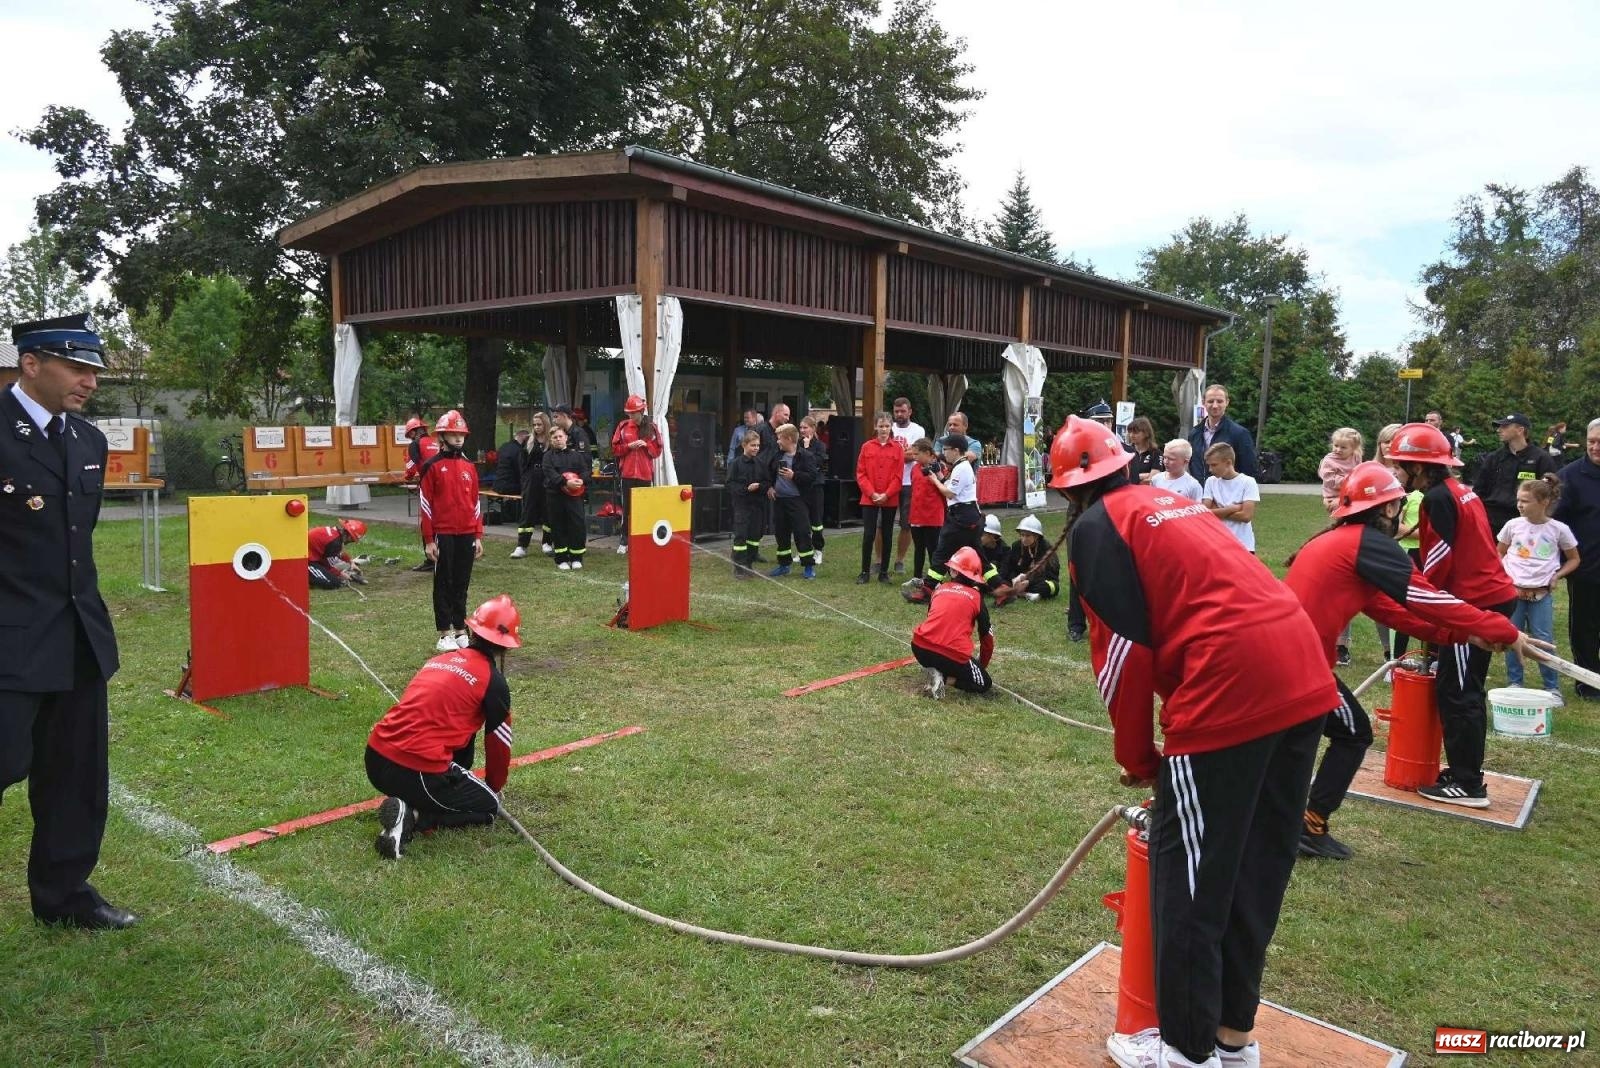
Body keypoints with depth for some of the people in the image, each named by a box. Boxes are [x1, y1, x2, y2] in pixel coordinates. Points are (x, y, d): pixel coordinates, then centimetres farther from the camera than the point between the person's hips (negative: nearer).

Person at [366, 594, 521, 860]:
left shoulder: (440, 660, 18)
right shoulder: (493, 681, -4)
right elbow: (499, 744, 6)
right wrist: (495, 786, 29)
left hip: (374, 760, 7)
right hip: (416, 772, -7)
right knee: (487, 806, 15)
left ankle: (408, 802, 11)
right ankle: (412, 817, -8)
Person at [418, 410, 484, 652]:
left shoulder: (470, 466, 11)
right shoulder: (432, 466, -4)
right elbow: (424, 504, -6)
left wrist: (478, 536, 9)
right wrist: (428, 540, -9)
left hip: (466, 535, 4)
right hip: (443, 535, -4)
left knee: (462, 584, 10)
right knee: (443, 585, 3)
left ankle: (461, 630, 19)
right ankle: (445, 634, 9)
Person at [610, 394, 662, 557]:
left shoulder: (651, 427, 4)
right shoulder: (623, 426, 4)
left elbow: (657, 450, 6)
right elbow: (615, 449, 5)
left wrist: (646, 445, -12)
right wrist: (629, 446, -11)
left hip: (645, 474, 0)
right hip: (627, 473, 0)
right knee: (626, 508, 2)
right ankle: (624, 541, 8)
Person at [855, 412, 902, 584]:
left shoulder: (897, 448, 1)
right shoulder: (866, 447, 2)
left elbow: (898, 476, -3)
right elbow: (861, 473, -1)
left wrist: (886, 495, -13)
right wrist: (872, 493, -11)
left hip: (890, 500, 0)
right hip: (869, 498, 0)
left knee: (887, 535, 8)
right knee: (868, 535, -2)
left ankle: (884, 572, 16)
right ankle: (865, 572, 7)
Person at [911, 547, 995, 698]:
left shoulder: (939, 589, 16)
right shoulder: (976, 597, 9)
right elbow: (987, 636, 14)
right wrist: (982, 665, 32)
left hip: (920, 648, 3)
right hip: (954, 656, -3)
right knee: (984, 684, 18)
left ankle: (936, 672, 5)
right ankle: (946, 677, -6)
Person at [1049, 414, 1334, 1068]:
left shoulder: (1096, 527, 1)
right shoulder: (1174, 504, 25)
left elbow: (1124, 653, -5)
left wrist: (1136, 756, 9)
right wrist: (1169, 743, 30)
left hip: (1231, 694, -8)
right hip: (1304, 678, 9)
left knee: (1189, 877, 7)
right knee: (1257, 870, 18)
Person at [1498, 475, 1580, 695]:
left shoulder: (1559, 529, -4)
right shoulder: (1513, 525, -1)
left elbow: (1573, 559, 9)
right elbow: (1499, 554, 12)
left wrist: (1556, 576, -5)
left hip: (1542, 594, -2)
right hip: (1512, 591, 2)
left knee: (1543, 641, 0)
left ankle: (1553, 687, 13)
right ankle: (1514, 683, 18)